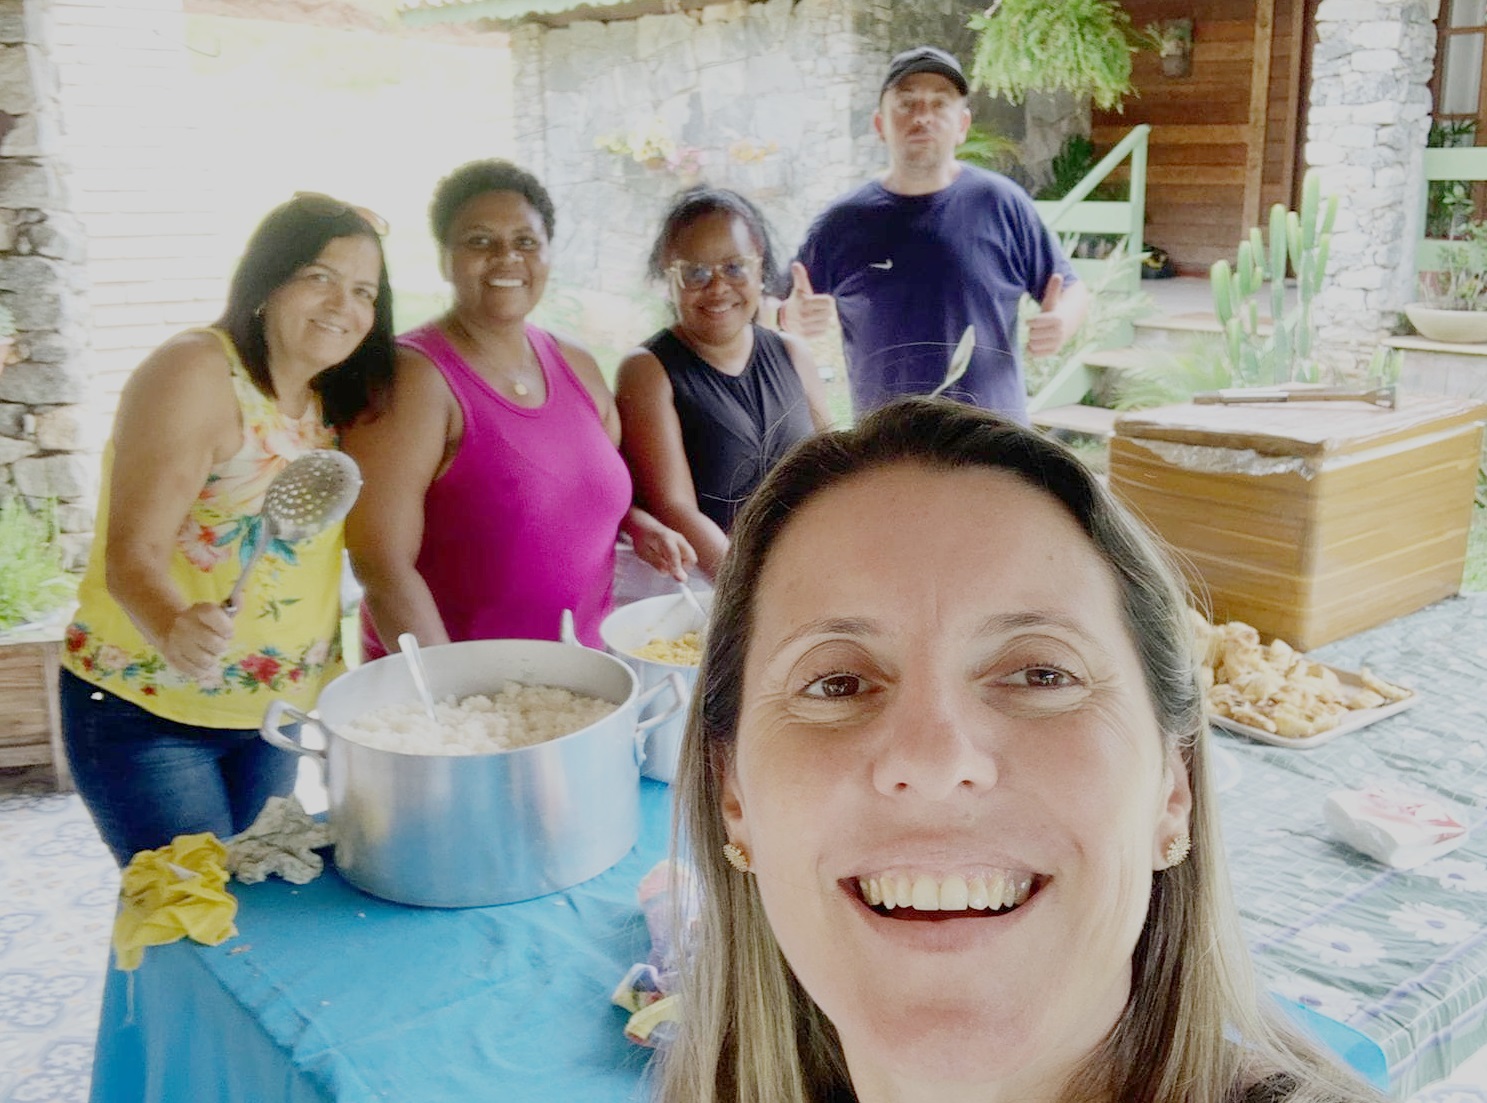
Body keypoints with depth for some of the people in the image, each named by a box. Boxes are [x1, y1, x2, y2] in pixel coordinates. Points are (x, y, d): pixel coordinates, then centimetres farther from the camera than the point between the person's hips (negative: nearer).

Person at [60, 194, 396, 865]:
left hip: (274, 713, 7)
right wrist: (174, 629, -44)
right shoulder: (195, 373, -18)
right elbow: (132, 555, -26)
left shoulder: (331, 401, 4)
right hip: (147, 715, -7)